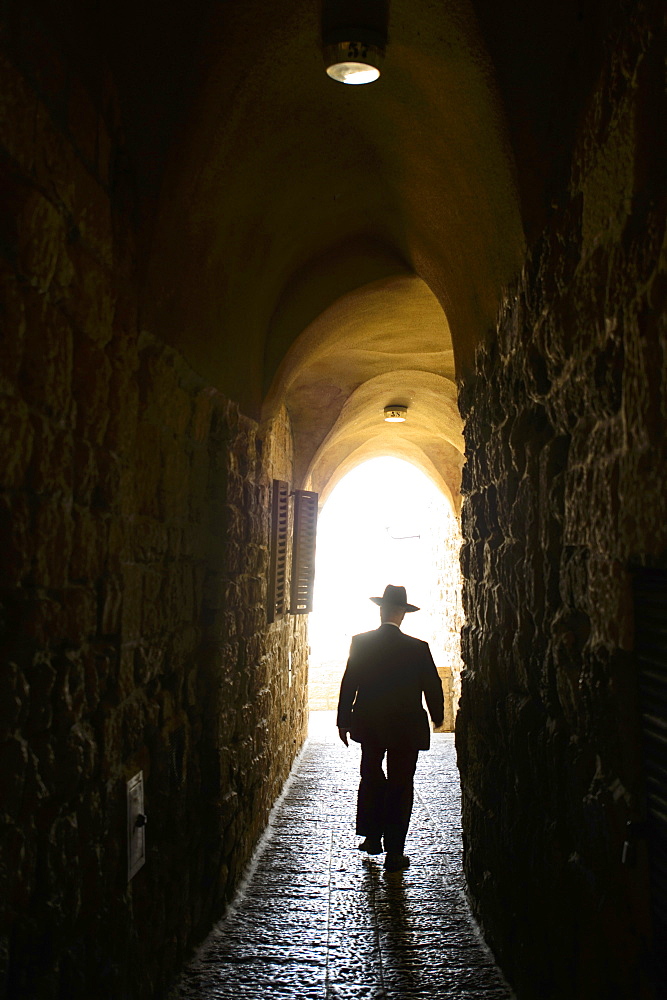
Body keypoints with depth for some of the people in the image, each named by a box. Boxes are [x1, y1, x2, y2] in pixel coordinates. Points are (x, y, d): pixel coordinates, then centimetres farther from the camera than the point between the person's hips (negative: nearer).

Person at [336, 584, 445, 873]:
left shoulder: (360, 642, -9)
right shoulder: (418, 648, -13)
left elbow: (348, 684, -5)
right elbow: (433, 687, -5)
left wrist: (343, 722, 5)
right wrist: (437, 718, 13)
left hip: (369, 727, 2)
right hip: (406, 729, -2)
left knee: (371, 779, 22)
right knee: (400, 787, 7)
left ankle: (372, 838, 29)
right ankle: (394, 852, 9)